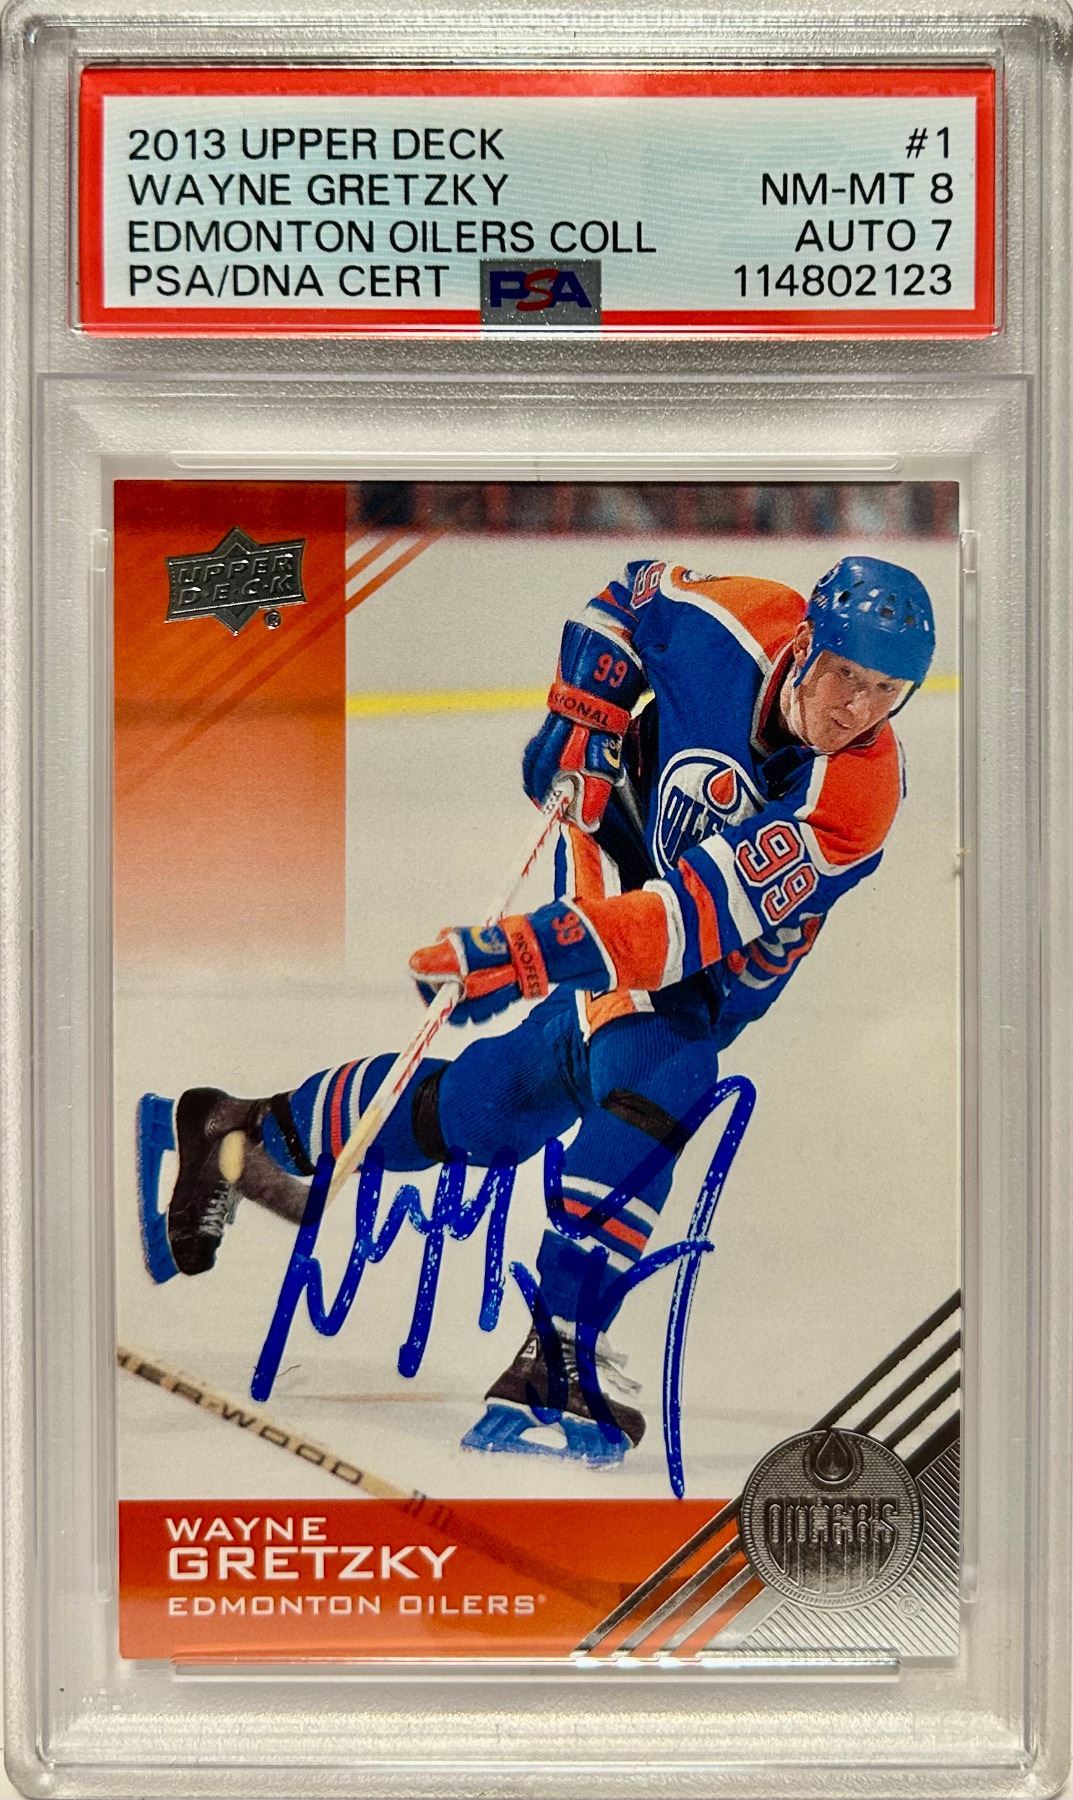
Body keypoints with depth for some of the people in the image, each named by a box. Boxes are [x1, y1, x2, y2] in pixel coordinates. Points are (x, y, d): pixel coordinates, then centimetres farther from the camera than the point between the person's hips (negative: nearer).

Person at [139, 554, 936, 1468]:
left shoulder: (857, 799, -30)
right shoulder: (736, 624, -21)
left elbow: (700, 917, -37)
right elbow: (629, 597, 3)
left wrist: (533, 952, -45)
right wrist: (581, 716, -10)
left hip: (705, 983, -1)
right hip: (615, 871, 2)